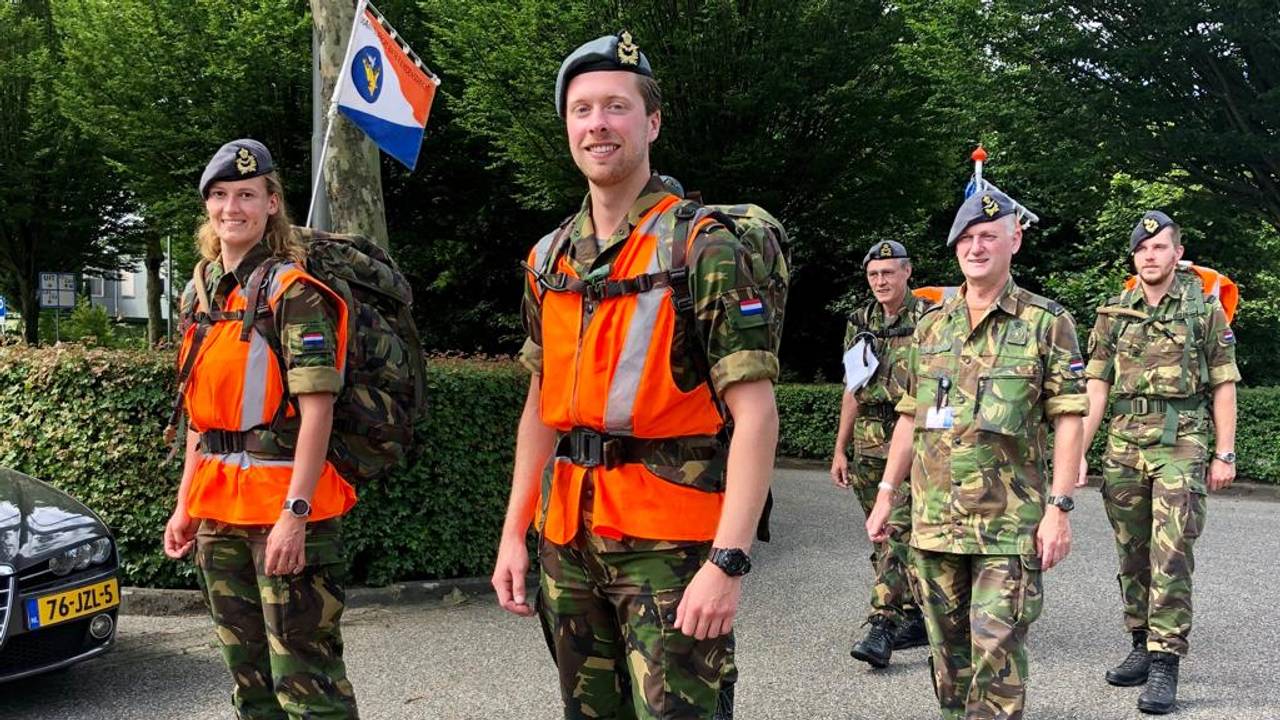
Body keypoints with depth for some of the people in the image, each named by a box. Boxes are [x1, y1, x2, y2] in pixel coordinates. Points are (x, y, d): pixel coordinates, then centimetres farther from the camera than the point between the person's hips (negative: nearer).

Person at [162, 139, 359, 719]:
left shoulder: (292, 290, -10)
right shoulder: (200, 291, 13)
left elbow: (316, 407, -16)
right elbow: (200, 410, 18)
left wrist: (295, 513, -22)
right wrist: (186, 503, 16)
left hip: (283, 503, -8)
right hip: (219, 508, 8)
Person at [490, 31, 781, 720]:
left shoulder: (703, 246, -10)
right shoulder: (549, 258, 9)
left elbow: (754, 413, -15)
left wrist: (728, 560, -22)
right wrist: (514, 532, 10)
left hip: (671, 540, -6)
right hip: (568, 536, 6)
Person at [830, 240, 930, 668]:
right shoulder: (860, 324, 13)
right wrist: (840, 449, 14)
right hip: (869, 445, 7)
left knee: (897, 533, -13)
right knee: (884, 536, 11)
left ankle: (883, 626, -11)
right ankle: (916, 620, 24)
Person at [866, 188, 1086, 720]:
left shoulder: (1047, 323, -2)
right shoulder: (930, 326, 11)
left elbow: (1068, 421, -5)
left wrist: (1059, 508, -12)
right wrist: (886, 494, 13)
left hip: (1008, 522, -4)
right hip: (933, 517, 5)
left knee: (996, 647, -4)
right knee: (947, 645, 13)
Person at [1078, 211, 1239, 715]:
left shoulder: (1205, 310, 3)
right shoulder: (1113, 314, 10)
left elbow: (1224, 386, 3)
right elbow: (1096, 389, 8)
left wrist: (1225, 454, -2)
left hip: (1181, 446, -3)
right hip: (1124, 446, 4)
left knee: (1170, 556, -9)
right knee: (1132, 556, 10)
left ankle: (1165, 664, -4)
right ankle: (1142, 646, 23)